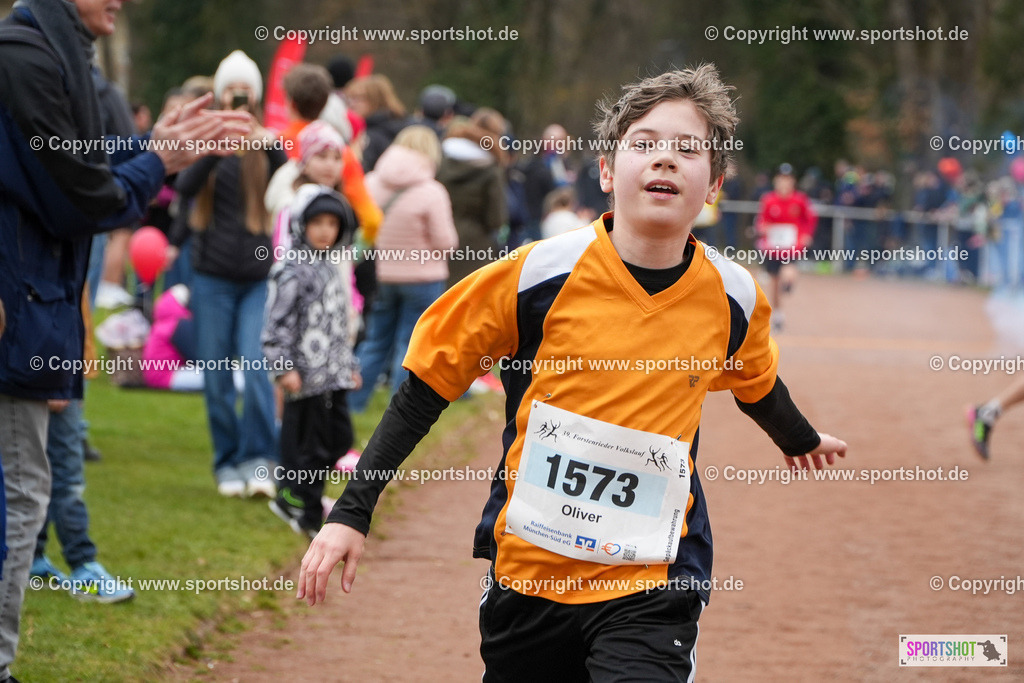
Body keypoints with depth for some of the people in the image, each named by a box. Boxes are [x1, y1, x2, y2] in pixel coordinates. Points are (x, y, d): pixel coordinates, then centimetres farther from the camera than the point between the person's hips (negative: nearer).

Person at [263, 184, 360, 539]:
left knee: (340, 437, 10)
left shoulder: (330, 269, 15)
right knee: (308, 441, -3)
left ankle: (290, 495, 22)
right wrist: (285, 367, -20)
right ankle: (308, 516, 6)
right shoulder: (293, 272, -12)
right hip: (307, 376, -9)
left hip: (333, 376, 9)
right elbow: (277, 324, -15)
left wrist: (350, 364, 24)